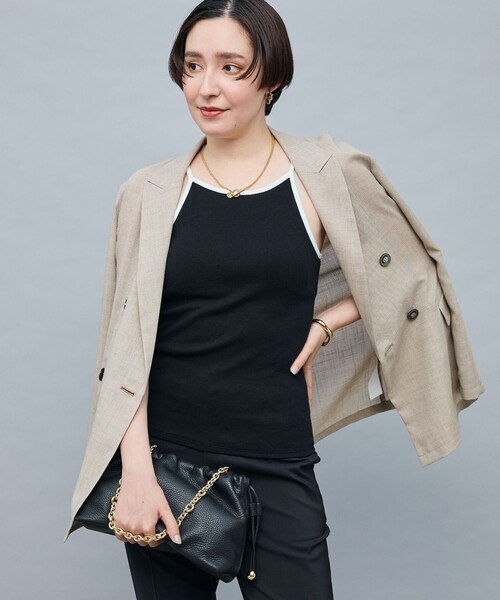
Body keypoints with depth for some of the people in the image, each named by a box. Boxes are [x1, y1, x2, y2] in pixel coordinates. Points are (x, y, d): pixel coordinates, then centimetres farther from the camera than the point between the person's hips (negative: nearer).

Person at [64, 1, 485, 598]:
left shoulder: (327, 175, -1)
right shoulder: (148, 193, 1)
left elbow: (409, 274, 12)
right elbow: (126, 345, -1)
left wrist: (321, 325, -2)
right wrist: (136, 471, -10)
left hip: (276, 467, -1)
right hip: (162, 456, 1)